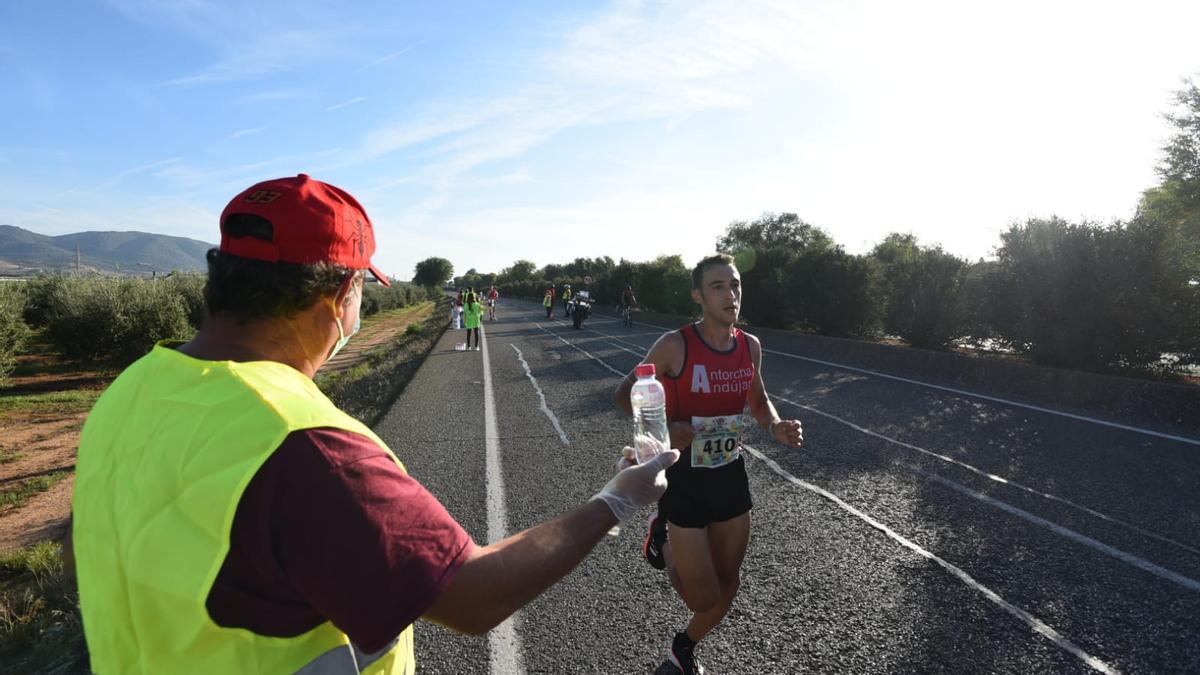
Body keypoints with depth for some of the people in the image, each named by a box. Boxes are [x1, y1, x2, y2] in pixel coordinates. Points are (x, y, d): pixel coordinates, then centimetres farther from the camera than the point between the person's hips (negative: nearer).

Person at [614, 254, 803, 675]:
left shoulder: (750, 346, -2)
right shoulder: (675, 346, -18)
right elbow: (625, 394, -9)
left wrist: (775, 427, -6)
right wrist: (663, 429, -25)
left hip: (731, 475, 6)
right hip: (685, 478, -5)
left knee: (728, 584, 16)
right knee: (704, 597, 1)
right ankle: (663, 538, 31)